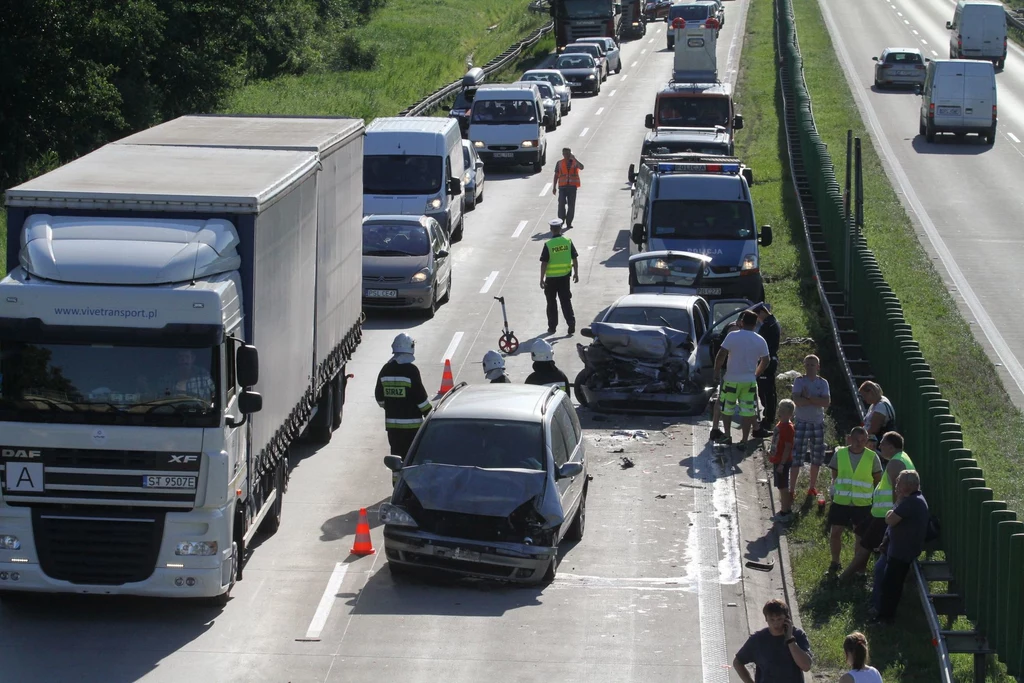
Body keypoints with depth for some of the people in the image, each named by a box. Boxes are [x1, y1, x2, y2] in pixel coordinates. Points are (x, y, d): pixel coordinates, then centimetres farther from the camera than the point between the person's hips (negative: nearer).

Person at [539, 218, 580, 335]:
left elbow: (544, 263, -13)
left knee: (551, 302, 10)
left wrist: (542, 279, -6)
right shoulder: (568, 242, -4)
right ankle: (571, 324, 1)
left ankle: (552, 327, 16)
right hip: (565, 277, 2)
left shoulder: (548, 245, -14)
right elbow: (574, 258, 1)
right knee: (566, 301, 9)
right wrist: (576, 273, 12)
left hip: (551, 278, -2)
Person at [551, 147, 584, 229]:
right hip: (562, 187, 0)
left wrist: (574, 158, -19)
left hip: (572, 186, 0)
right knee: (561, 204, -12)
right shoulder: (559, 163, 6)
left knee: (571, 206, 1)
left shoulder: (574, 162, 4)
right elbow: (556, 176, 9)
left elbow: (581, 167, -17)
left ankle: (569, 223, 8)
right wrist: (554, 187, 4)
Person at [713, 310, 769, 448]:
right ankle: (744, 441, 6)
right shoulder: (760, 341, 2)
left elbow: (721, 356, -13)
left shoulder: (732, 336, -11)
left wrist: (716, 373, -1)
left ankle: (727, 436, 17)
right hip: (750, 381, 3)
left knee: (726, 408, 15)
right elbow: (765, 361, 10)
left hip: (732, 380, -3)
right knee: (747, 411, 6)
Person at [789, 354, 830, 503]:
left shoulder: (822, 383, 2)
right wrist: (816, 401, -17)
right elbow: (797, 400, -20)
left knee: (816, 457, 11)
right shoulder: (799, 381, -5)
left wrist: (808, 398, -18)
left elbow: (826, 402, -12)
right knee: (797, 457, -6)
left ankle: (812, 488, 26)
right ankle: (792, 489, -3)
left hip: (818, 423, 3)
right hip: (802, 422, -3)